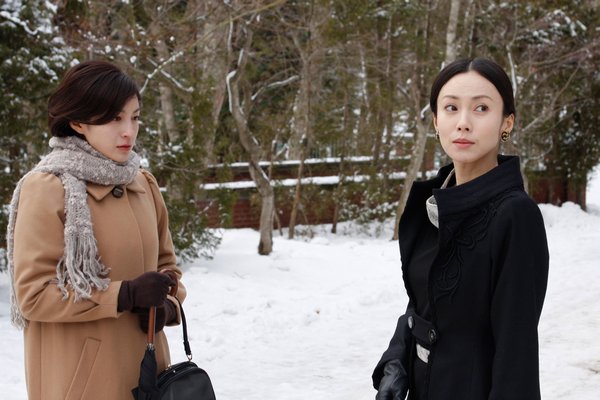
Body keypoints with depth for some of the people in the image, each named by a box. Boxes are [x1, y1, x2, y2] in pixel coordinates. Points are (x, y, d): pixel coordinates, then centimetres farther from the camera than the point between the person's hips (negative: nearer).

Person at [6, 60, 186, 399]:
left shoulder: (144, 184, 6)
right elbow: (33, 294, -15)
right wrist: (126, 295, -20)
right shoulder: (46, 190, -13)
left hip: (145, 364, 6)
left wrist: (168, 305, -5)